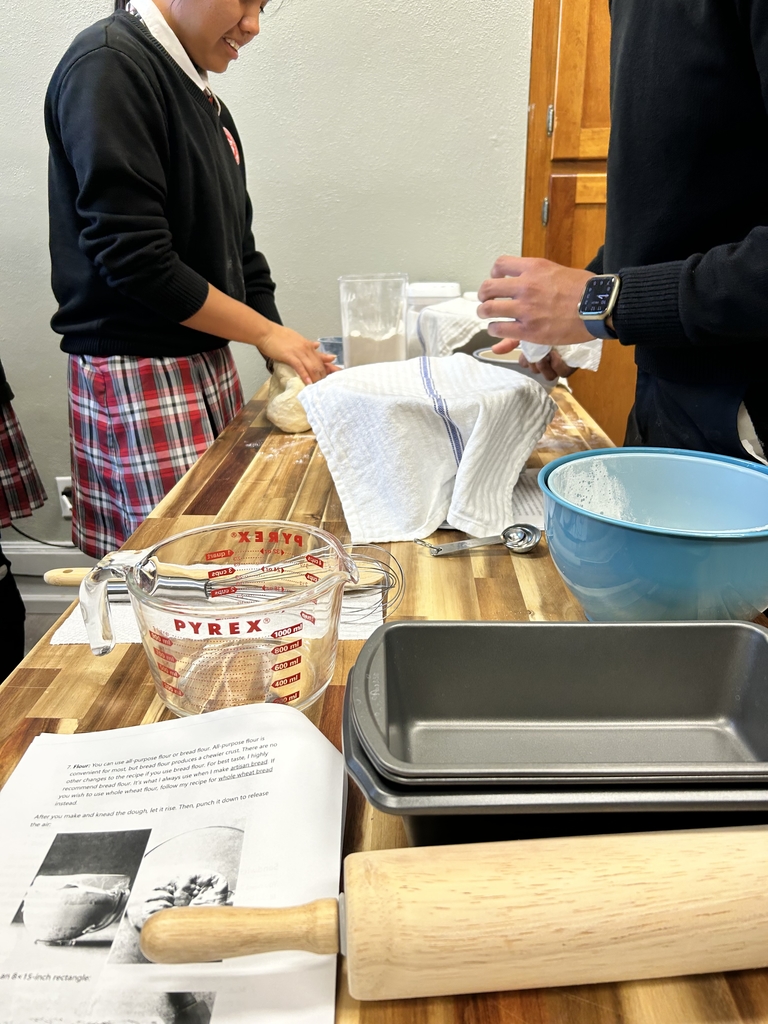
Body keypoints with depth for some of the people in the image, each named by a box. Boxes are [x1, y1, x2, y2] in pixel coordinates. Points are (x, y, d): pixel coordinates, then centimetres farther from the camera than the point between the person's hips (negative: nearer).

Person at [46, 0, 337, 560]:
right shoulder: (110, 66, -10)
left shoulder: (203, 97, 17)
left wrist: (291, 362, 6)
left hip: (210, 365, 8)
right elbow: (134, 257, -19)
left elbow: (237, 250, 16)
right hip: (138, 378, -8)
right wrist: (266, 331, -11)